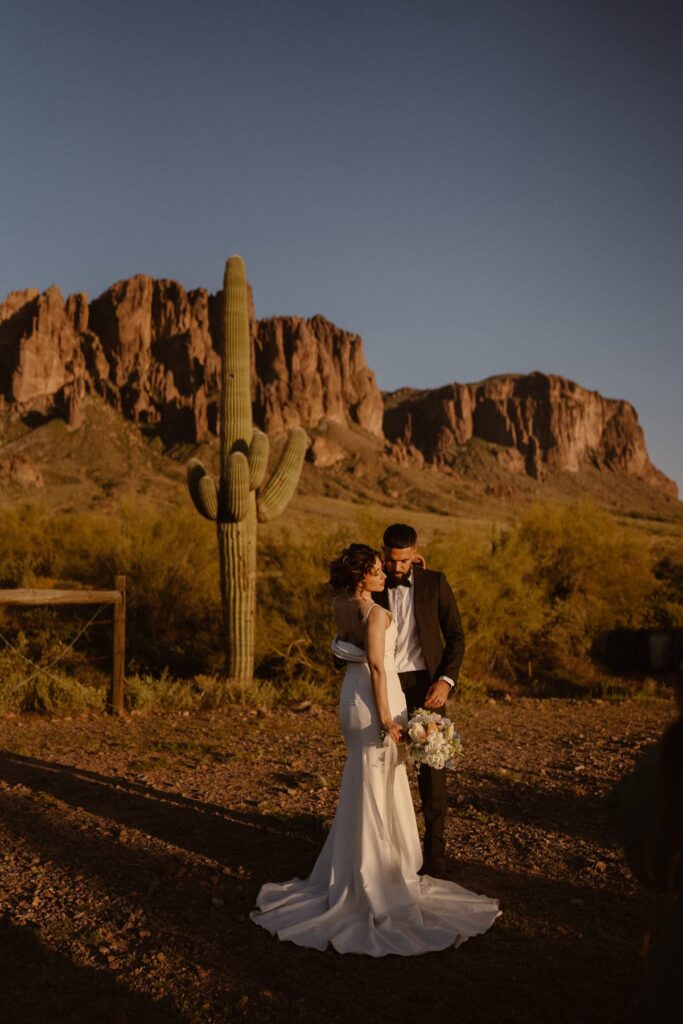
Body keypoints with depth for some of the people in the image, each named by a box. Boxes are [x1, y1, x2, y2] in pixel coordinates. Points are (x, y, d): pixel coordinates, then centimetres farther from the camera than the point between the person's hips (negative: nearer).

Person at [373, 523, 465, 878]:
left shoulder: (435, 583, 1)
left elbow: (455, 635, 0)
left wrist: (446, 680, -10)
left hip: (424, 684, -1)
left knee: (431, 769, -1)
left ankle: (435, 849, 10)